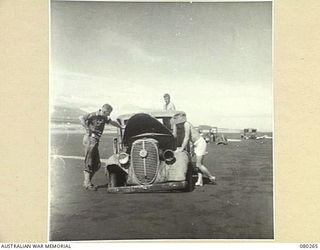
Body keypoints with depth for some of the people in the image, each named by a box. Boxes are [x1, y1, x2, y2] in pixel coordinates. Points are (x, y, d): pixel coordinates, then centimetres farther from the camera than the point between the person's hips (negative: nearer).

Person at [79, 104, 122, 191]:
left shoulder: (104, 118, 17)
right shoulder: (94, 115, -11)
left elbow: (112, 122, 35)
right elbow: (81, 118, -24)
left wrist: (122, 127, 46)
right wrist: (87, 129, -25)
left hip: (95, 141, 9)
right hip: (90, 139, -9)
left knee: (97, 164, 10)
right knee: (89, 162, -9)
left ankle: (86, 182, 18)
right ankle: (88, 183, -8)